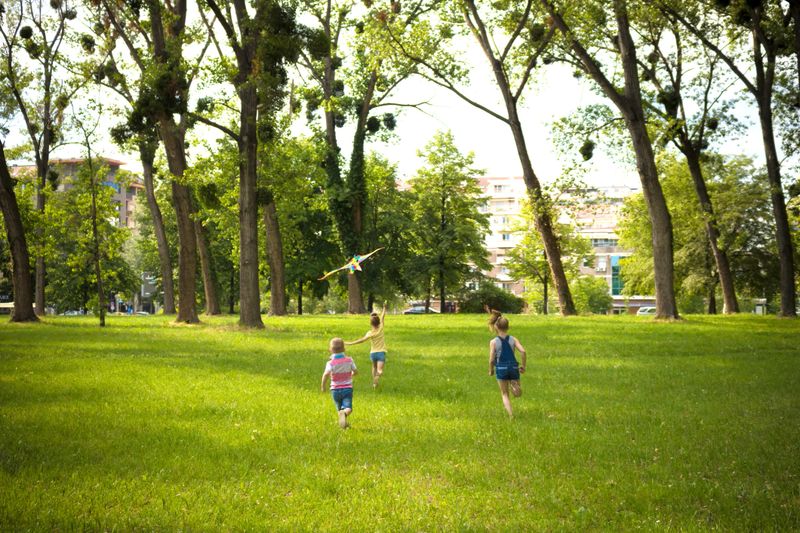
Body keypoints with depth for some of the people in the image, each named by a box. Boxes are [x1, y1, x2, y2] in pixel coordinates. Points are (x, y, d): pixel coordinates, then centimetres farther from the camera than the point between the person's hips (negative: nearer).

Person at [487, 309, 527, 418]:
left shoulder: (493, 342, -4)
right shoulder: (513, 339, 1)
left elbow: (491, 359, -8)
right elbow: (523, 351, -11)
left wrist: (491, 370, 10)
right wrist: (523, 366, 1)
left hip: (501, 368, -1)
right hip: (513, 367, 1)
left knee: (505, 394, 13)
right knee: (518, 394, 15)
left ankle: (511, 415, -4)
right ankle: (514, 384, -19)